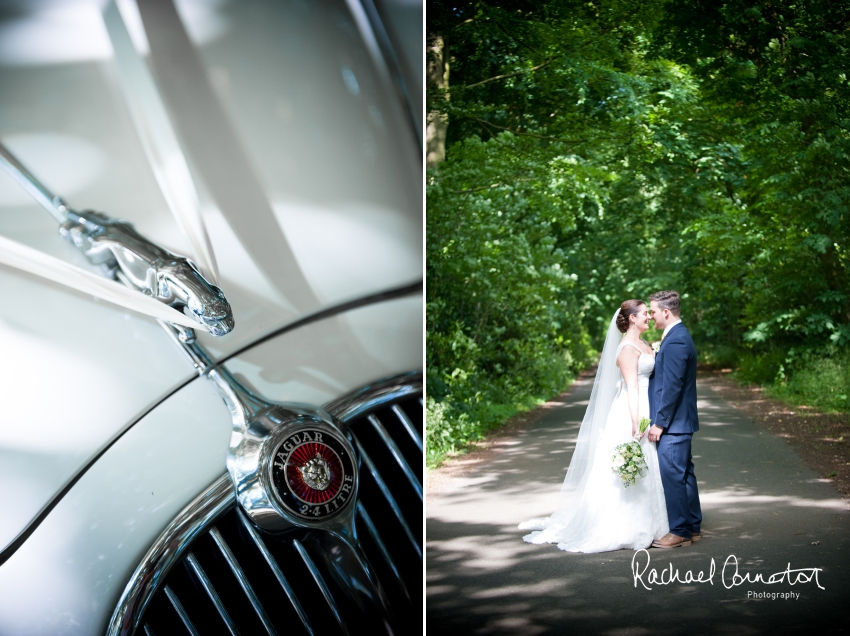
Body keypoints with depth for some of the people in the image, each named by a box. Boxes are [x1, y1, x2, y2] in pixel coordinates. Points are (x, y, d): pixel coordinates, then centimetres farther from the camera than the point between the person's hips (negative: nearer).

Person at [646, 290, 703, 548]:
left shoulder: (675, 341, -19)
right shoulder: (679, 336, 14)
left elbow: (672, 386, -21)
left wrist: (659, 423, -18)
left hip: (673, 423, -10)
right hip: (679, 422, 10)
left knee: (672, 476, -4)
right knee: (684, 474, 15)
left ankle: (679, 531, 3)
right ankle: (692, 527, 23)